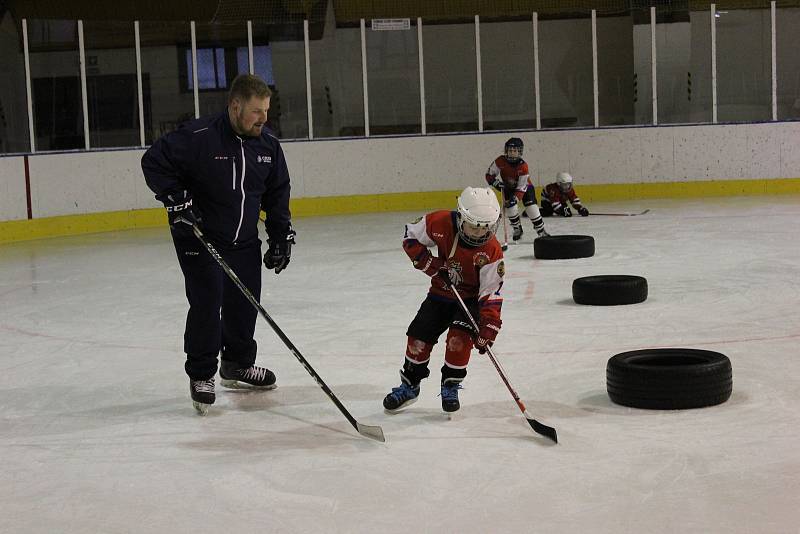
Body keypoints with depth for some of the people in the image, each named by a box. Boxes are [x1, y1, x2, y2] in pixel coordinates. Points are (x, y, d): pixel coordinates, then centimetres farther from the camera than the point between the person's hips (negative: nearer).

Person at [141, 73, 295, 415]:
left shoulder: (268, 145, -1)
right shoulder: (197, 137, -21)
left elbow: (277, 193, 10)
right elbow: (153, 161, -14)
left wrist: (281, 235, 6)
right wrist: (176, 199, -22)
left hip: (245, 241, 6)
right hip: (198, 237, -6)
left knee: (245, 305, 10)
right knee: (207, 304, -10)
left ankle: (238, 365, 31)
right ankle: (201, 375, 7)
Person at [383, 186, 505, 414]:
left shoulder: (491, 252, -27)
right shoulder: (442, 223, -22)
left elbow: (491, 294, -27)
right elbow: (411, 236, -6)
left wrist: (487, 330, -33)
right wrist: (431, 264, -18)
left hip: (472, 298, -3)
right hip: (442, 291, 3)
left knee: (459, 337, -23)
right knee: (419, 337, -1)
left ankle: (451, 387, -2)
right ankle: (409, 385, 20)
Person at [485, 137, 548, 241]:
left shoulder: (523, 166, -31)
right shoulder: (500, 161, -23)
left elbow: (522, 187, -29)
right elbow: (489, 174, -12)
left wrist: (516, 198, -40)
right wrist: (495, 183, -28)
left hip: (525, 186, -2)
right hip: (509, 187, 2)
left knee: (531, 207, -16)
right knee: (511, 207, -17)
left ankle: (541, 231, -4)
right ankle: (517, 229, 6)